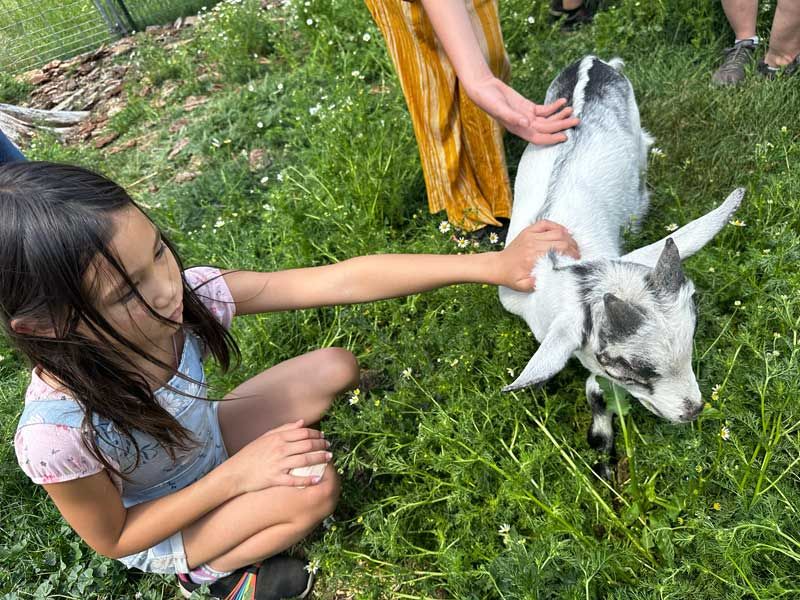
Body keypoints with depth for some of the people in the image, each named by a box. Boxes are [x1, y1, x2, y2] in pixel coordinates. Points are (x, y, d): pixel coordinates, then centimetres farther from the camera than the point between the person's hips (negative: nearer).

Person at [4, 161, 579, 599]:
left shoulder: (185, 295, -32)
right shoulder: (57, 435, -39)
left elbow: (342, 280, -34)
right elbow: (112, 539, -20)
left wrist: (491, 264, -38)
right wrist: (235, 476, -30)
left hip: (203, 439, 4)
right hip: (153, 528, -4)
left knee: (335, 368, -5)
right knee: (315, 488, -25)